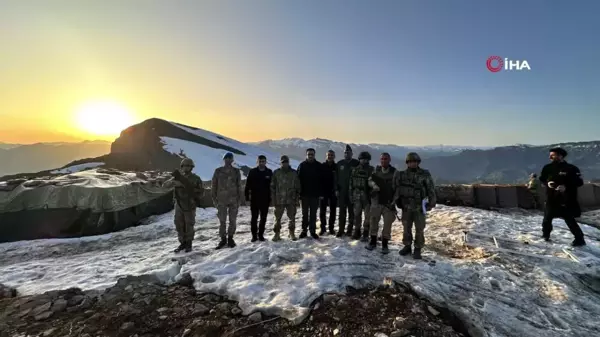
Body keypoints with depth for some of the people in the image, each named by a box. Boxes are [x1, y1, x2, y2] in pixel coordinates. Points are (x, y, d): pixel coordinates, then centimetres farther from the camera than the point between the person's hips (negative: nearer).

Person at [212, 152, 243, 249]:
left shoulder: (236, 171, 4)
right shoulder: (218, 171, 3)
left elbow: (239, 186, 6)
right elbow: (214, 185, 5)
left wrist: (239, 199, 1)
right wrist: (214, 198, 1)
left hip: (233, 200, 1)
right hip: (221, 200, -1)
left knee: (232, 220, 6)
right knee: (222, 221, 2)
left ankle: (230, 238, 20)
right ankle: (223, 239, 15)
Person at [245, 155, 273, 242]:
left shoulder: (269, 172, 3)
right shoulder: (252, 172, 0)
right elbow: (248, 185, 0)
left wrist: (271, 197, 1)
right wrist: (247, 195, -7)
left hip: (265, 199, 1)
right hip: (254, 199, -1)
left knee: (263, 218, 8)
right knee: (254, 218, 4)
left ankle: (261, 234, 20)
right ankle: (254, 235, 14)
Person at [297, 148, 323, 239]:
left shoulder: (319, 166, 2)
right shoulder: (302, 165, 1)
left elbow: (322, 180, 1)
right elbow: (298, 179, -1)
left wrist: (321, 193, -5)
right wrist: (298, 192, -7)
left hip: (315, 194, 0)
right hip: (305, 194, 0)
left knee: (313, 214, 8)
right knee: (305, 213, 9)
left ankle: (313, 230, 17)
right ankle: (304, 230, 18)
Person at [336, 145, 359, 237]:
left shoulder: (356, 163, 0)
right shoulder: (340, 163, 8)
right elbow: (336, 177, 8)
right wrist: (337, 189, 1)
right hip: (342, 191, 2)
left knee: (351, 211, 5)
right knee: (342, 211, 5)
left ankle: (350, 230, 13)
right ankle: (341, 230, 10)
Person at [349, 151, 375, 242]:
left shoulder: (371, 170, -1)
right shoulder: (355, 170, 9)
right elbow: (351, 183, 10)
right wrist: (351, 195, 7)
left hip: (367, 196, -3)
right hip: (357, 196, 3)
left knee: (367, 215, 1)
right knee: (357, 215, 8)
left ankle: (365, 234, 10)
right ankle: (357, 232, 21)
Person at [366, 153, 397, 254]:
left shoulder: (394, 172, -3)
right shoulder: (376, 170, 5)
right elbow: (370, 180, 2)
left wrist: (394, 201, -9)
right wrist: (373, 185, -21)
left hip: (389, 202, -2)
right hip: (376, 201, 2)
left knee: (387, 223, 2)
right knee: (373, 221, 10)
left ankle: (384, 245, 16)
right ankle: (373, 242, 26)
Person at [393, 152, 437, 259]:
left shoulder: (425, 175, -5)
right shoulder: (402, 174, 3)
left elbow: (431, 189, -3)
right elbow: (396, 188, 7)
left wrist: (432, 202, -5)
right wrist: (397, 199, 1)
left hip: (419, 207, -2)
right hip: (406, 207, 3)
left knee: (419, 229, 6)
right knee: (406, 228, 12)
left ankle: (418, 249, 19)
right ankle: (407, 246, 27)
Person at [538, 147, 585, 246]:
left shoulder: (571, 168, -9)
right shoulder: (548, 168, 2)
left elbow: (579, 182, -9)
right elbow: (542, 178, 14)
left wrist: (566, 187, -23)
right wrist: (547, 183, -6)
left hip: (566, 200, -4)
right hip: (551, 198, 4)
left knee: (569, 220, -3)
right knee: (547, 218, 12)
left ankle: (579, 239, 12)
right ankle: (545, 235, 30)